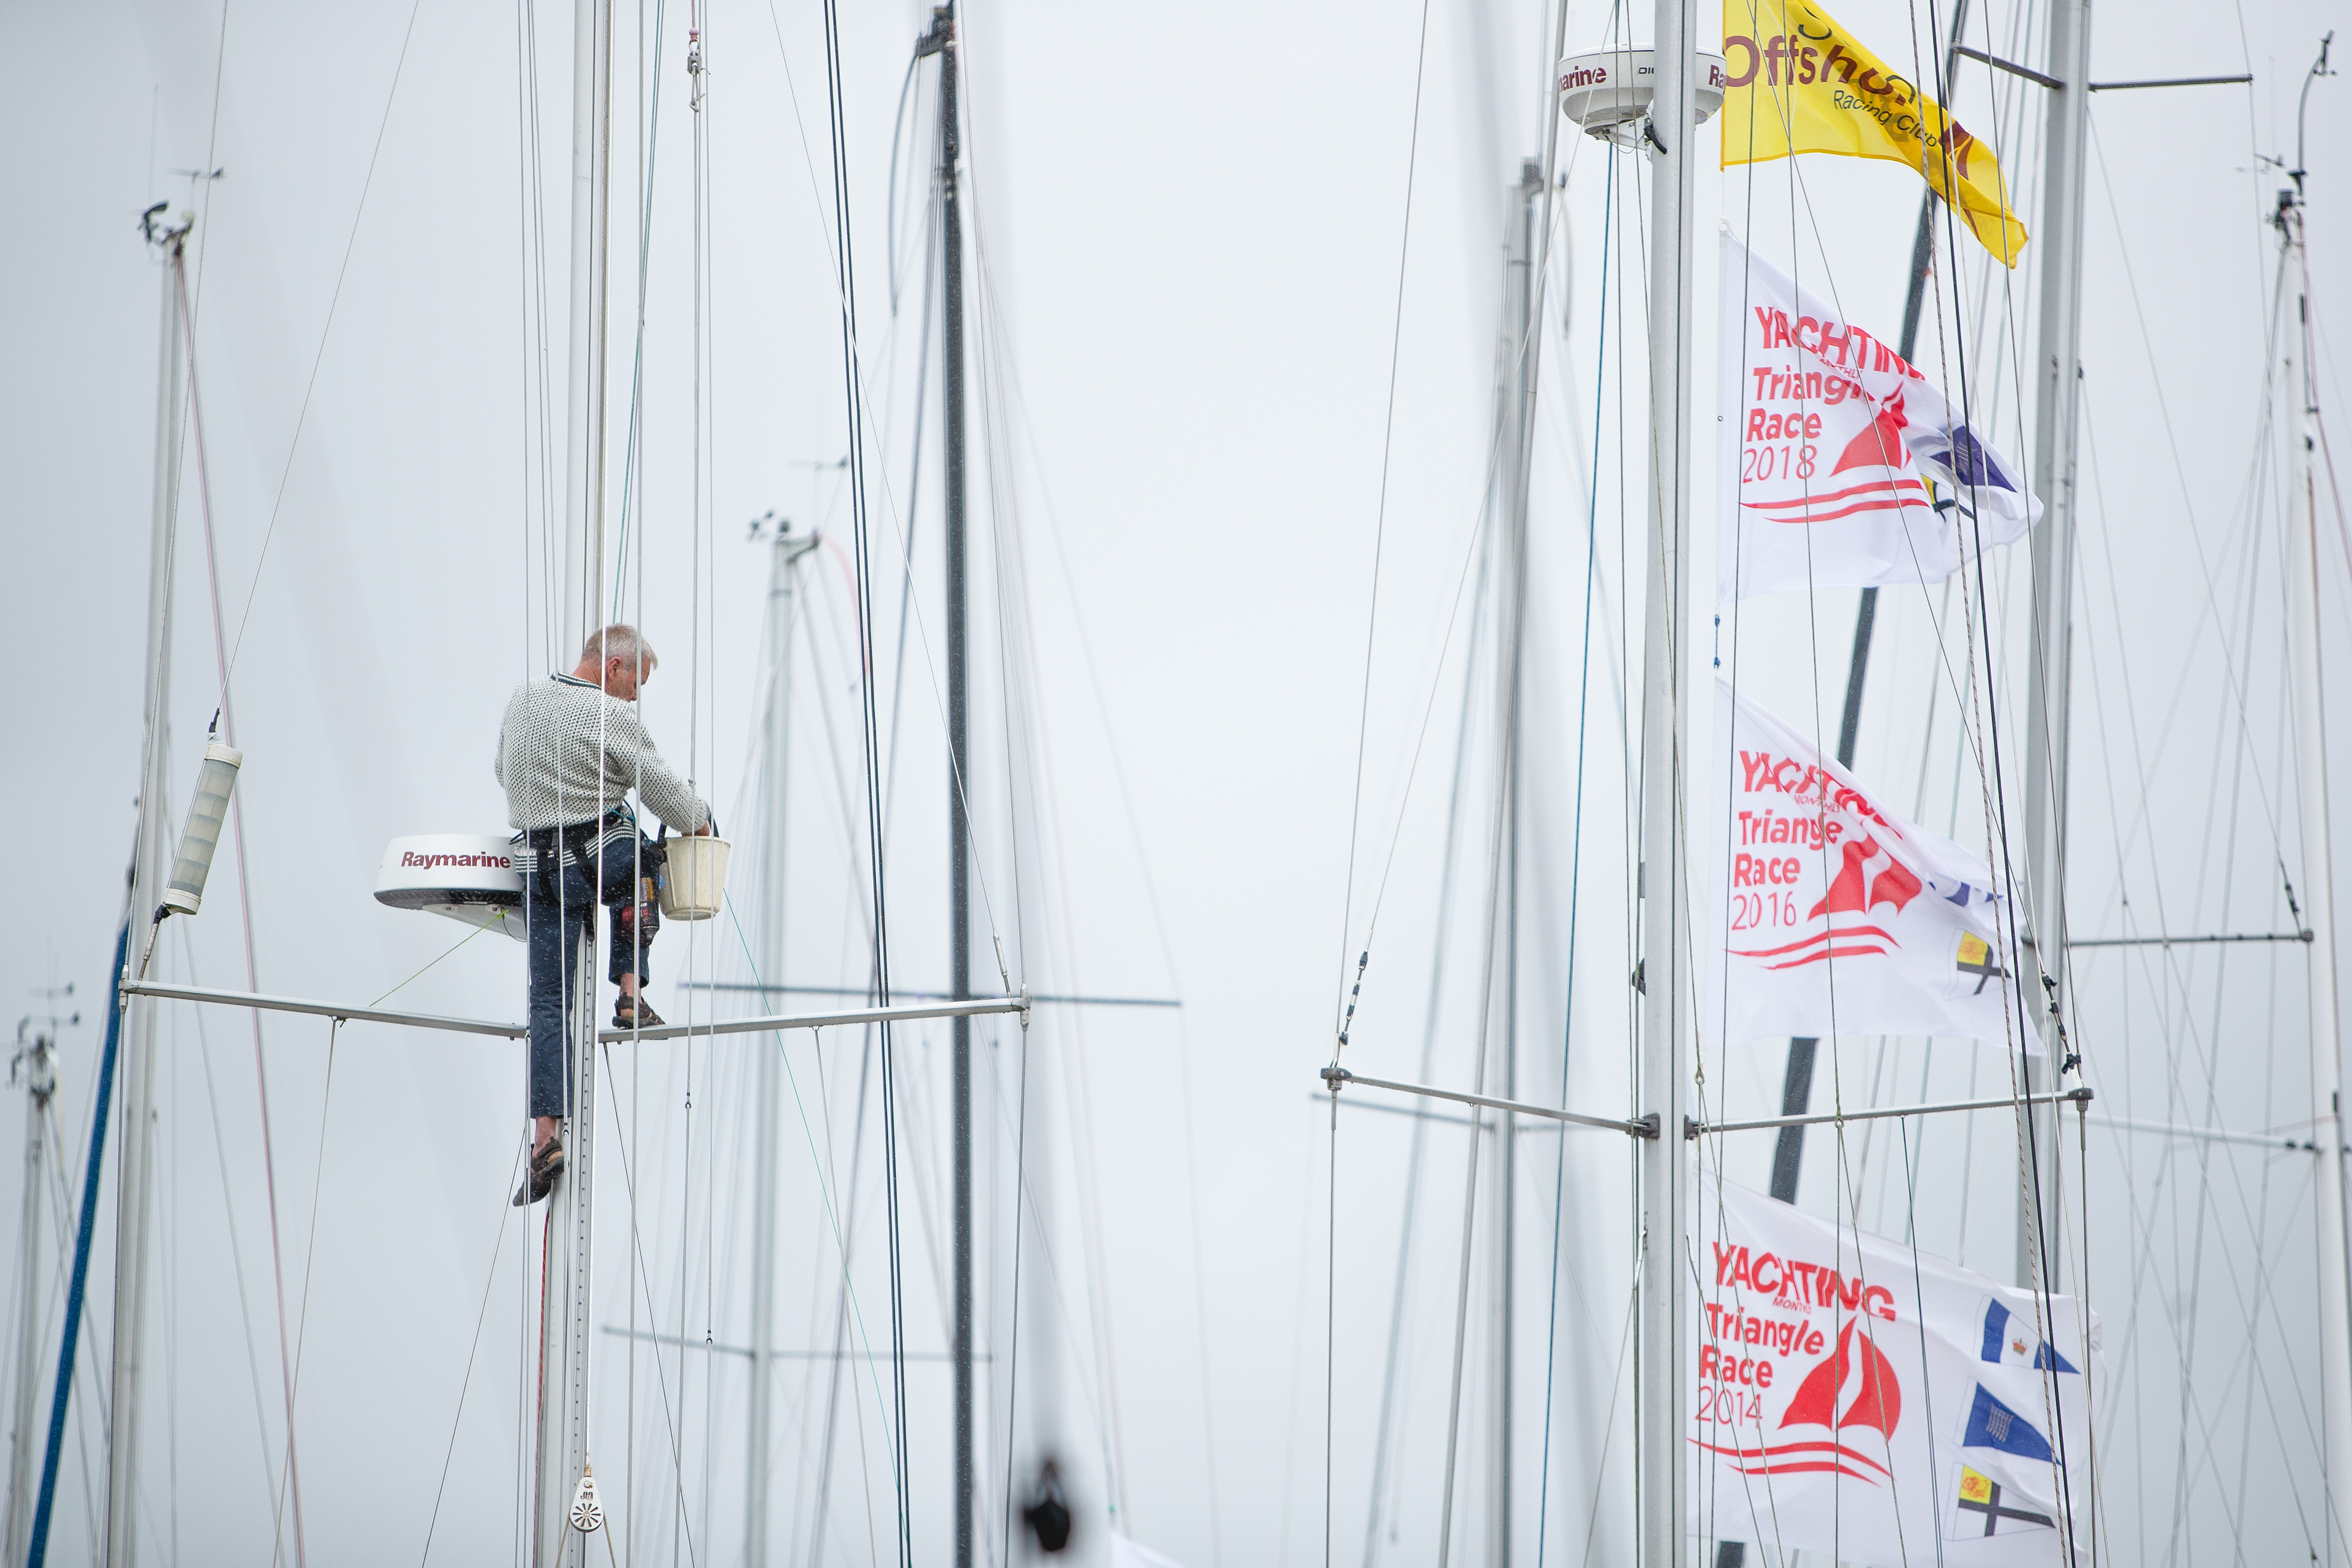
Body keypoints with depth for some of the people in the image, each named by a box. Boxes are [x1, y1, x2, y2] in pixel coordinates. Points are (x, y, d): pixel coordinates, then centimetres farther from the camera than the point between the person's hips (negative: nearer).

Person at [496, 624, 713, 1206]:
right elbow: (663, 788, -4)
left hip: (540, 867, 4)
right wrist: (699, 821, 16)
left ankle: (546, 1134, -9)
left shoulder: (520, 701, 8)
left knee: (549, 1001, 3)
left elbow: (504, 773, 24)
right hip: (604, 856, -4)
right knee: (643, 864, 33)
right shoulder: (612, 717, -11)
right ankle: (630, 994, 22)